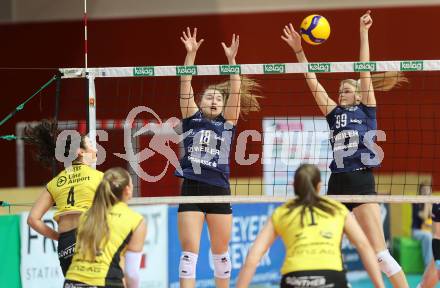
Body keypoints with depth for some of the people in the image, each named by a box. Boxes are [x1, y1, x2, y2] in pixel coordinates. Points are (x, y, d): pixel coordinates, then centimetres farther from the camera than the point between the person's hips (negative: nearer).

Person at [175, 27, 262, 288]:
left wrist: (231, 59, -12)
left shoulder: (227, 122, 9)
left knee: (221, 251, 9)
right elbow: (185, 85, 0)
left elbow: (235, 91, -2)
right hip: (191, 189, -1)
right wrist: (191, 54, -10)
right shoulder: (192, 119, 9)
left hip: (219, 191, 1)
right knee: (189, 250, -8)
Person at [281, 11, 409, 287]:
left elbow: (365, 70, -1)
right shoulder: (335, 114, 16)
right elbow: (313, 82, 12)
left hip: (362, 183, -5)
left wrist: (363, 32, -5)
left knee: (379, 251, -12)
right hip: (336, 184, 5)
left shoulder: (367, 111, 5)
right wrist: (299, 51, 5)